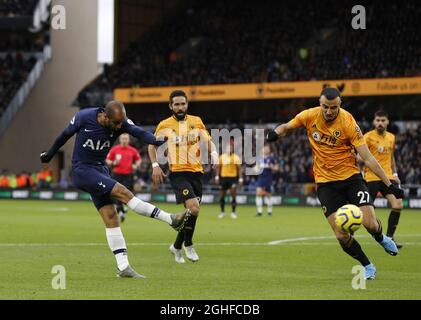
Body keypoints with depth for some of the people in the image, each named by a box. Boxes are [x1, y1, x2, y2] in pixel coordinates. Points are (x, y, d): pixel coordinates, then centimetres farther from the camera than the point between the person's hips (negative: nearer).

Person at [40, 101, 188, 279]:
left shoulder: (121, 122, -10)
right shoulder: (83, 118, -17)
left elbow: (139, 132, -28)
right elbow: (65, 136, 0)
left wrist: (156, 141, -49)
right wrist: (49, 155, 15)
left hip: (100, 170, 5)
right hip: (82, 170, -5)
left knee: (111, 218, -1)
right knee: (123, 193, -19)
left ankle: (123, 267, 0)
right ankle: (171, 220, -18)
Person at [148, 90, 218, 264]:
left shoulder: (197, 122, 8)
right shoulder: (164, 125, 1)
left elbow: (208, 142, 14)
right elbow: (152, 145, 11)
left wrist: (213, 153, -7)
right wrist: (155, 166, -2)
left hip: (197, 172, 4)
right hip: (178, 173, -4)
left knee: (192, 212, 7)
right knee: (193, 208, -21)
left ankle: (177, 246, 27)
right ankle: (188, 245, -1)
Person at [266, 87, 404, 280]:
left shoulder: (348, 123, -17)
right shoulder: (310, 116, -8)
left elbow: (368, 158, -16)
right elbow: (286, 127, 12)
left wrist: (389, 184, -21)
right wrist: (275, 133, -12)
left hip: (350, 177, -2)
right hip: (325, 183, 2)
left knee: (370, 224, -15)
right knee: (342, 236, -9)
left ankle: (381, 239, 24)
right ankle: (367, 266, 16)